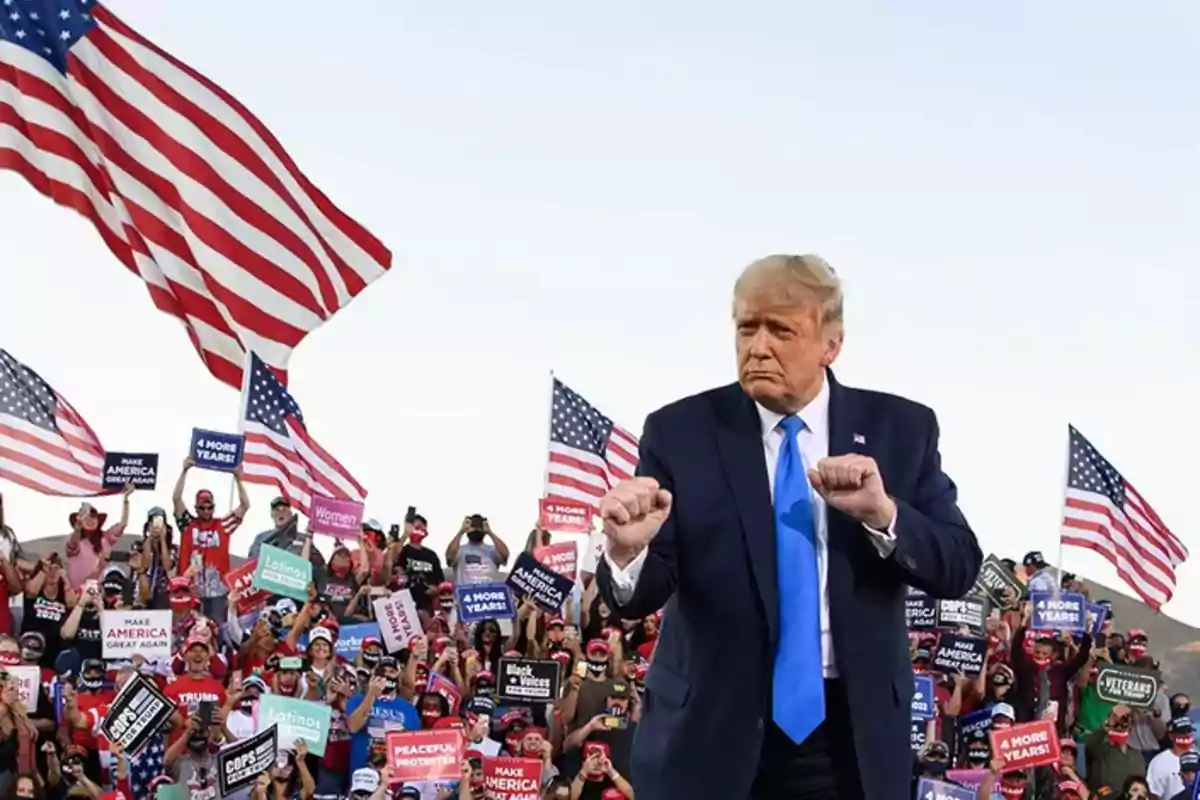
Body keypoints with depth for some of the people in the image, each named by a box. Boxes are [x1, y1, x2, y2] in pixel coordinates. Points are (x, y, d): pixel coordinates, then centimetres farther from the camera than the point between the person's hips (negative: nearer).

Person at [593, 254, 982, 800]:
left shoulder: (900, 429, 1)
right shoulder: (680, 433, -4)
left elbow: (958, 569, -3)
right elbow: (640, 594, -9)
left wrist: (883, 514, -21)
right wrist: (627, 549, -32)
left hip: (852, 734, 1)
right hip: (708, 734, -1)